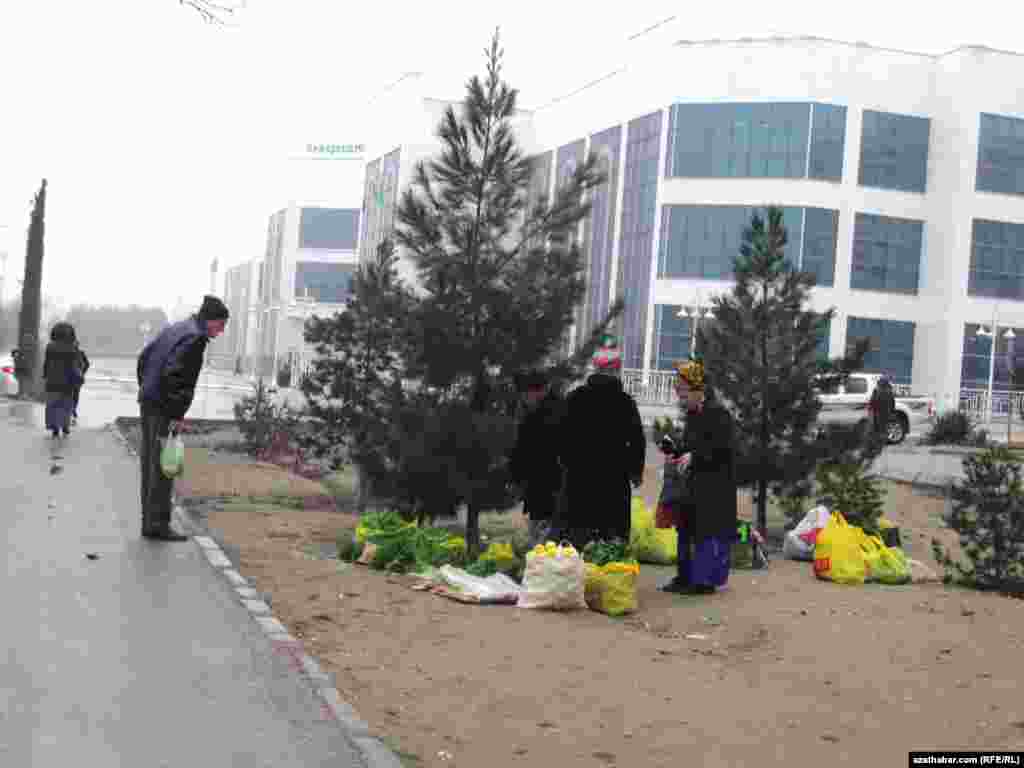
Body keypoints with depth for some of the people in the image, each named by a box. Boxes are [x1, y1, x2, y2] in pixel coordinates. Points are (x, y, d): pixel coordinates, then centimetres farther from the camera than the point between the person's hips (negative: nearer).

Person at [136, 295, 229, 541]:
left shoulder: (175, 329, 15)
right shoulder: (195, 337, -15)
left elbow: (144, 357, 20)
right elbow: (175, 374, -23)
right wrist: (177, 414, -20)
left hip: (147, 401, 10)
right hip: (163, 408, -10)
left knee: (150, 463, 12)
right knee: (163, 465, -5)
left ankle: (150, 521, 18)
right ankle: (158, 523, -2)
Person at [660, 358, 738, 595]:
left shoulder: (717, 413, -13)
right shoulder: (692, 415, 13)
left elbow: (722, 447, -19)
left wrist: (693, 456, -25)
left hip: (715, 483, -9)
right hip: (694, 482, 9)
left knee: (708, 530, -5)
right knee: (687, 528, 11)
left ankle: (706, 579, 0)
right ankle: (685, 576, 19)